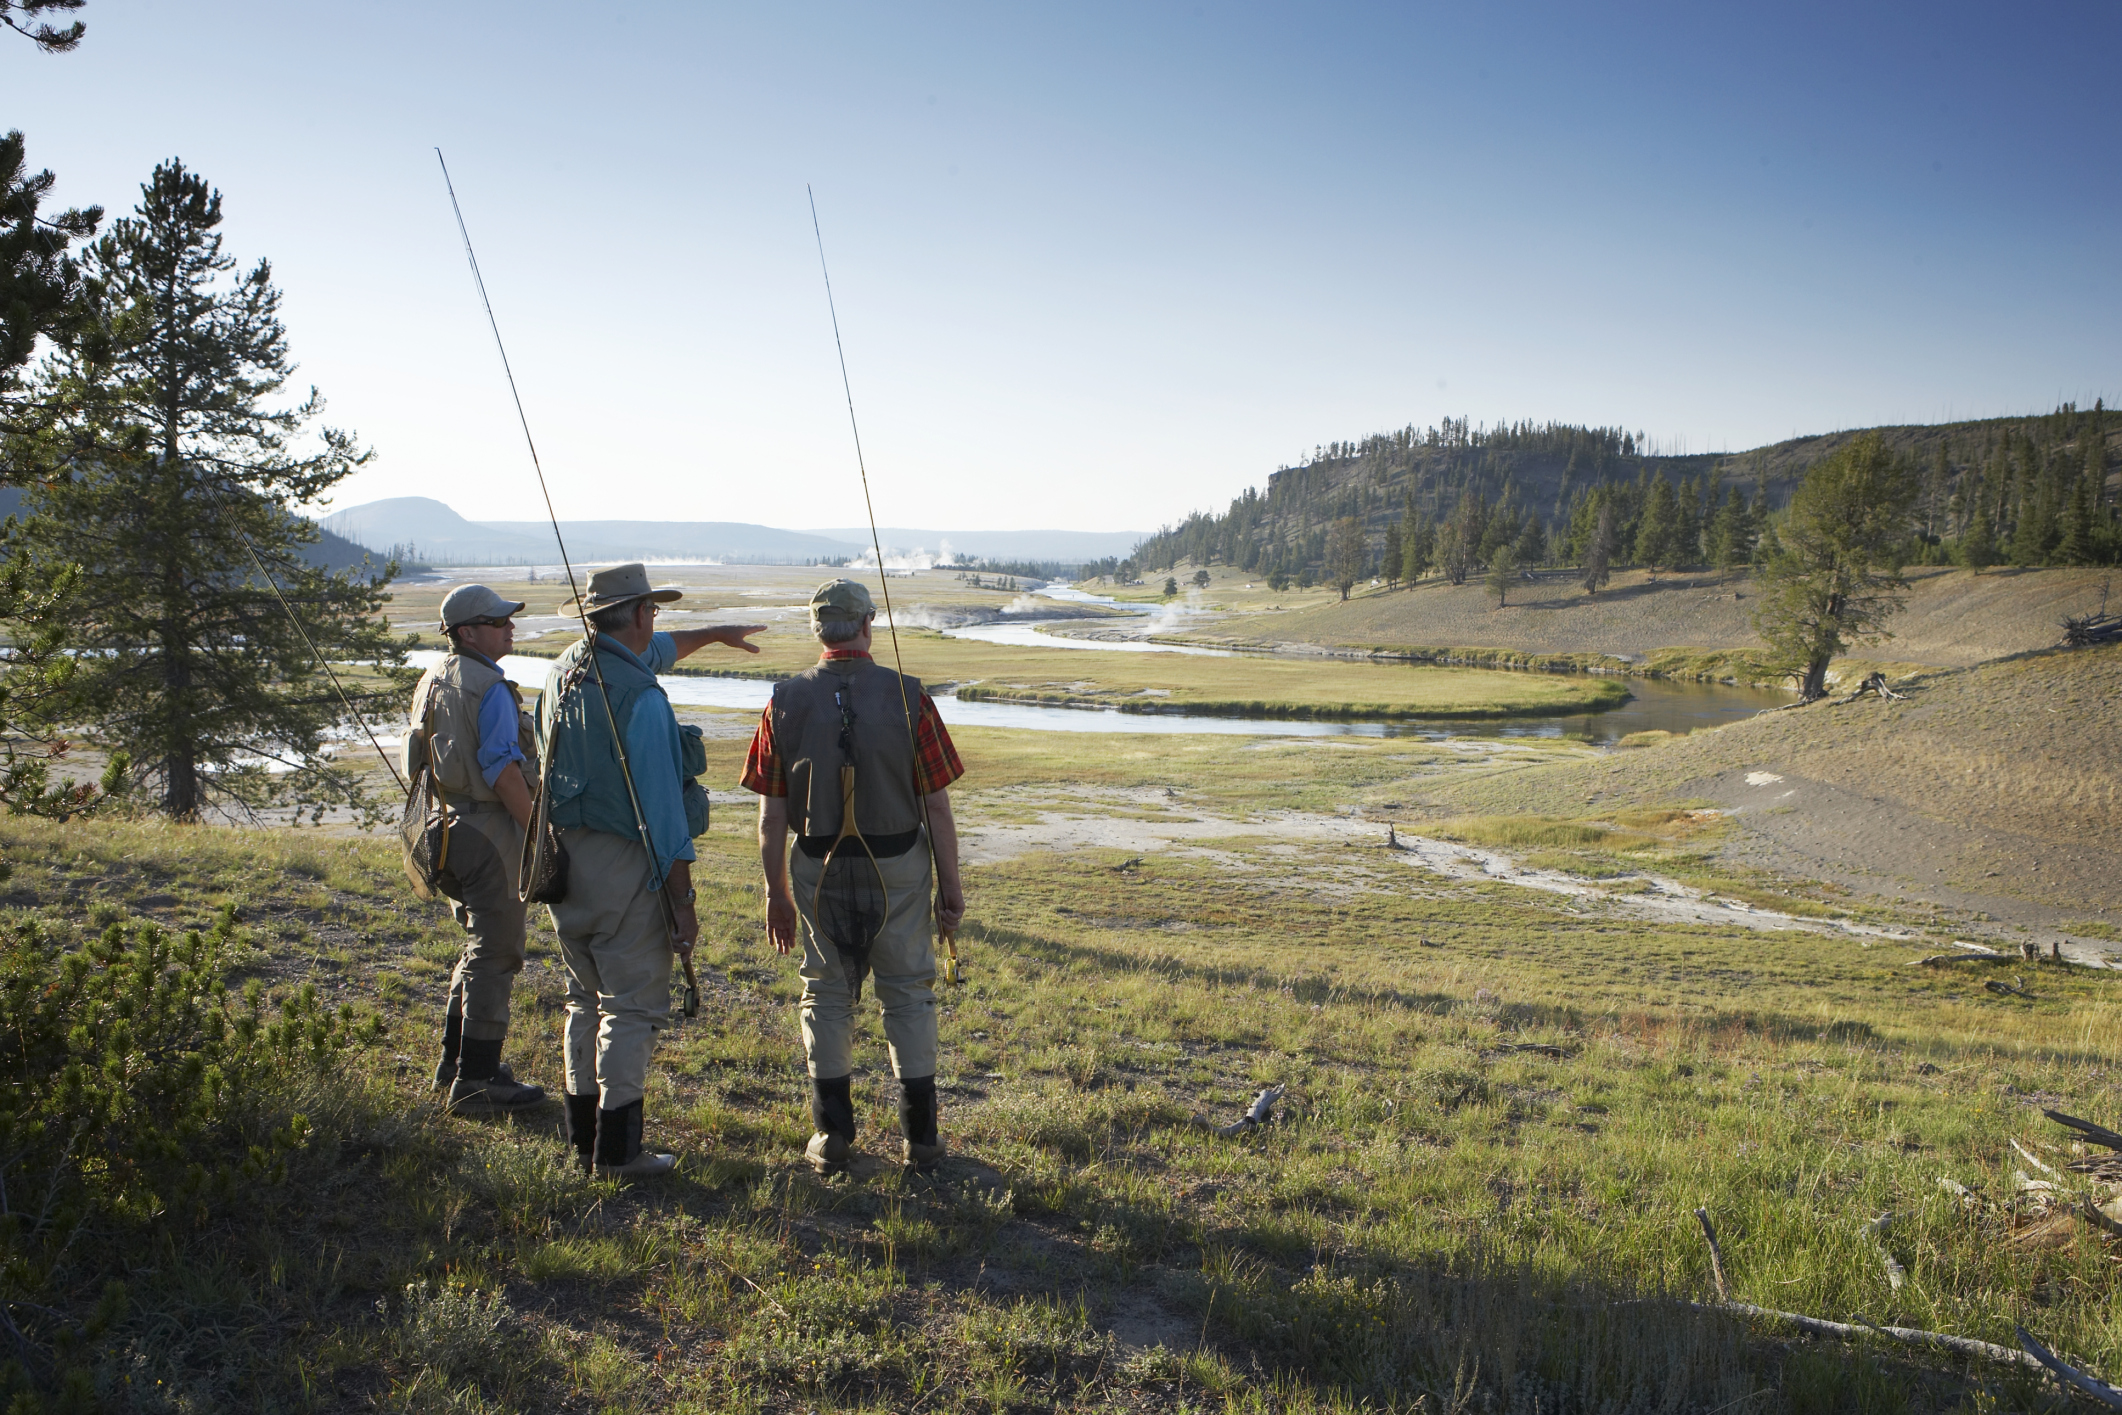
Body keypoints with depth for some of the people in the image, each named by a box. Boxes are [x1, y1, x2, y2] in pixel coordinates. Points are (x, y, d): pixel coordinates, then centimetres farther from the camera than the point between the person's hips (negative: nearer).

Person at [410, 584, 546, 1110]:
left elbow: (419, 757, 19)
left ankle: (454, 1062, 29)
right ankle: (477, 1079, 3)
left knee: (478, 948, 21)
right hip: (490, 832, -10)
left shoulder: (431, 681, 13)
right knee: (495, 954, -2)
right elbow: (503, 770, -21)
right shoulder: (489, 688, -16)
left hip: (448, 829, 10)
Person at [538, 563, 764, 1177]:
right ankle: (617, 1148, 4)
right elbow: (661, 809, -19)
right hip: (622, 865, -8)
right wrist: (682, 902, -14)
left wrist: (714, 633, 42)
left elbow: (652, 652, 28)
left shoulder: (566, 667, 7)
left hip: (564, 855, 8)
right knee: (635, 1005, 0)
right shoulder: (640, 697, -19)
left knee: (587, 998, 18)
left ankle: (584, 1135, 26)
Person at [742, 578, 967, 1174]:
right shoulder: (907, 697, -10)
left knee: (827, 997, 14)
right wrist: (951, 885, 1)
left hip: (818, 871, 1)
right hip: (899, 868, -1)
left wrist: (776, 894, 7)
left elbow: (771, 816, -3)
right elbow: (936, 806, -9)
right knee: (908, 994, 11)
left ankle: (833, 1137, 20)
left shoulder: (786, 701, -5)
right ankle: (919, 1136, 17)